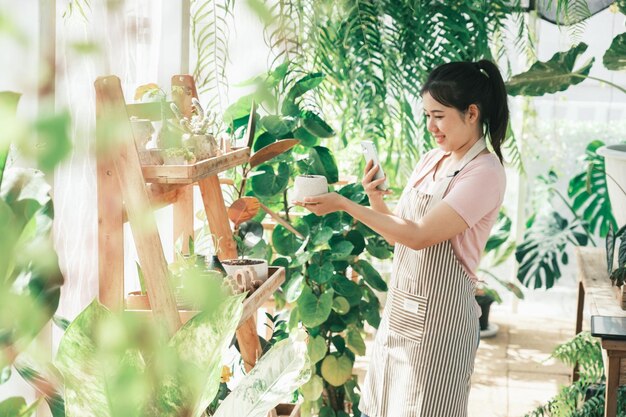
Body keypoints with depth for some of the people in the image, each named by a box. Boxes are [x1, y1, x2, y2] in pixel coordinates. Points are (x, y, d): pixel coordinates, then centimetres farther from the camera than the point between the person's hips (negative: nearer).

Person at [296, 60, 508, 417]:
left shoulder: (485, 173, -17)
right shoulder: (432, 160, 8)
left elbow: (419, 235, -23)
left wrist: (344, 205, -21)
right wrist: (375, 200, -7)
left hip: (438, 318, -8)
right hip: (401, 308, 8)